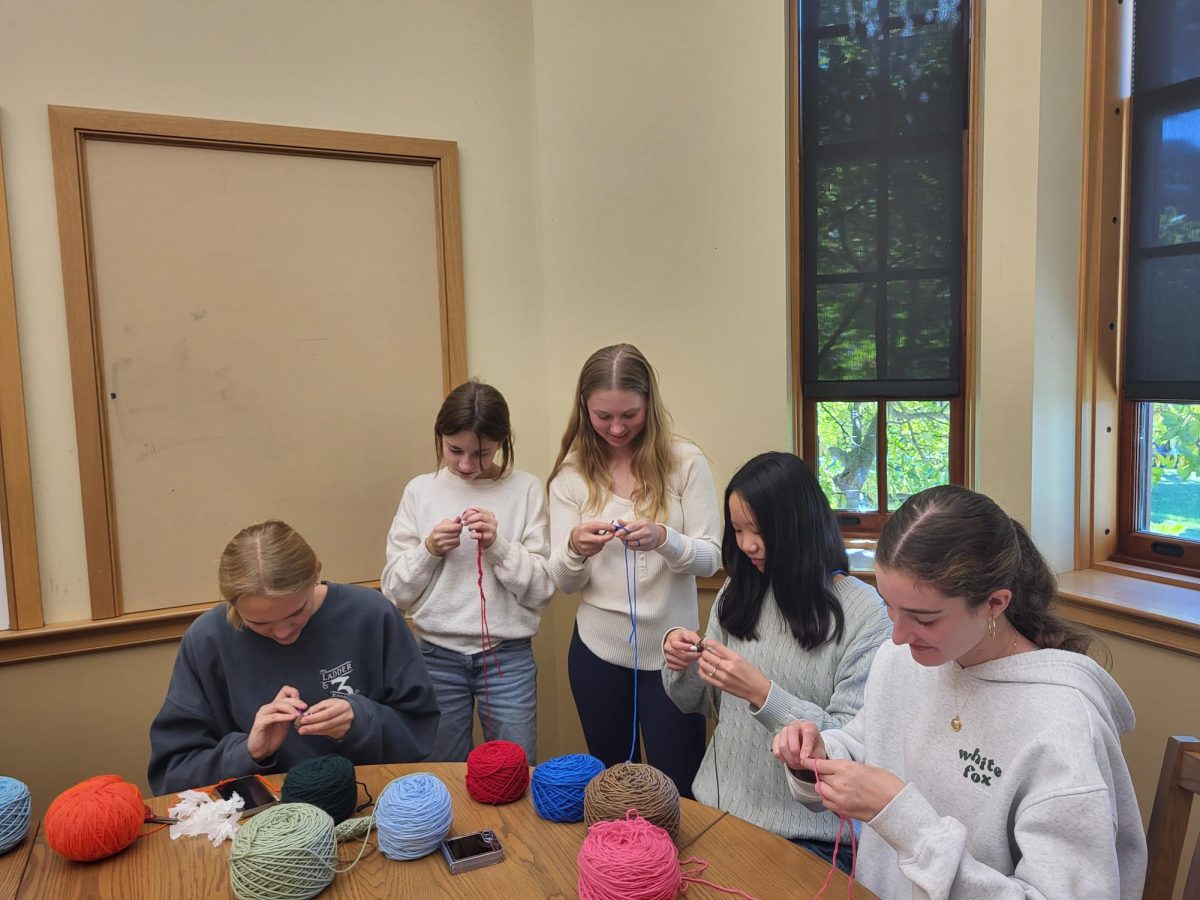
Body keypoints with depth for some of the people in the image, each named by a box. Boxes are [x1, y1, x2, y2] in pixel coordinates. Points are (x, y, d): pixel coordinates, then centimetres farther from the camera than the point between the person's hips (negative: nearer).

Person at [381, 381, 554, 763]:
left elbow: (542, 589, -6)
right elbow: (394, 591, 1)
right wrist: (428, 550, -15)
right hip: (438, 655, 2)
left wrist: (499, 546, -19)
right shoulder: (421, 490, 0)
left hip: (508, 656, -1)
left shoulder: (524, 489, -5)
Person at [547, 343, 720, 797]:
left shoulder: (684, 461, -7)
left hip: (670, 651, -2)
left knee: (678, 789, 8)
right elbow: (563, 582, -3)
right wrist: (575, 549, -26)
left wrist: (663, 539, -29)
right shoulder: (571, 473, -2)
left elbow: (710, 557, -8)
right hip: (598, 651, 2)